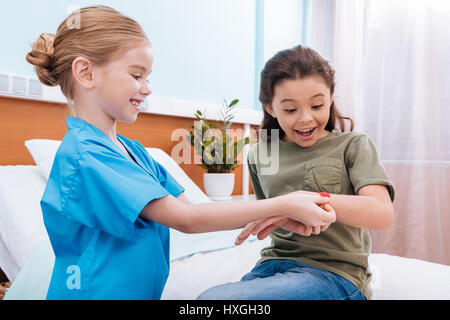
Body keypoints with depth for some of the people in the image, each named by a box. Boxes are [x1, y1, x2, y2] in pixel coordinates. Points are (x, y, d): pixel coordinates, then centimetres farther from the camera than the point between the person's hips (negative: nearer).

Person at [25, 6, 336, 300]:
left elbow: (188, 210, 1)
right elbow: (186, 220, -20)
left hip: (144, 291, 7)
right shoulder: (84, 154, -17)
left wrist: (279, 215, -8)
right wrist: (281, 205, -17)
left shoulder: (133, 151, 8)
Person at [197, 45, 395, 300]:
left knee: (213, 298, -27)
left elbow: (383, 214, -15)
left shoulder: (353, 145, 2)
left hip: (334, 272, -4)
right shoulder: (259, 156, 13)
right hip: (274, 264, 5)